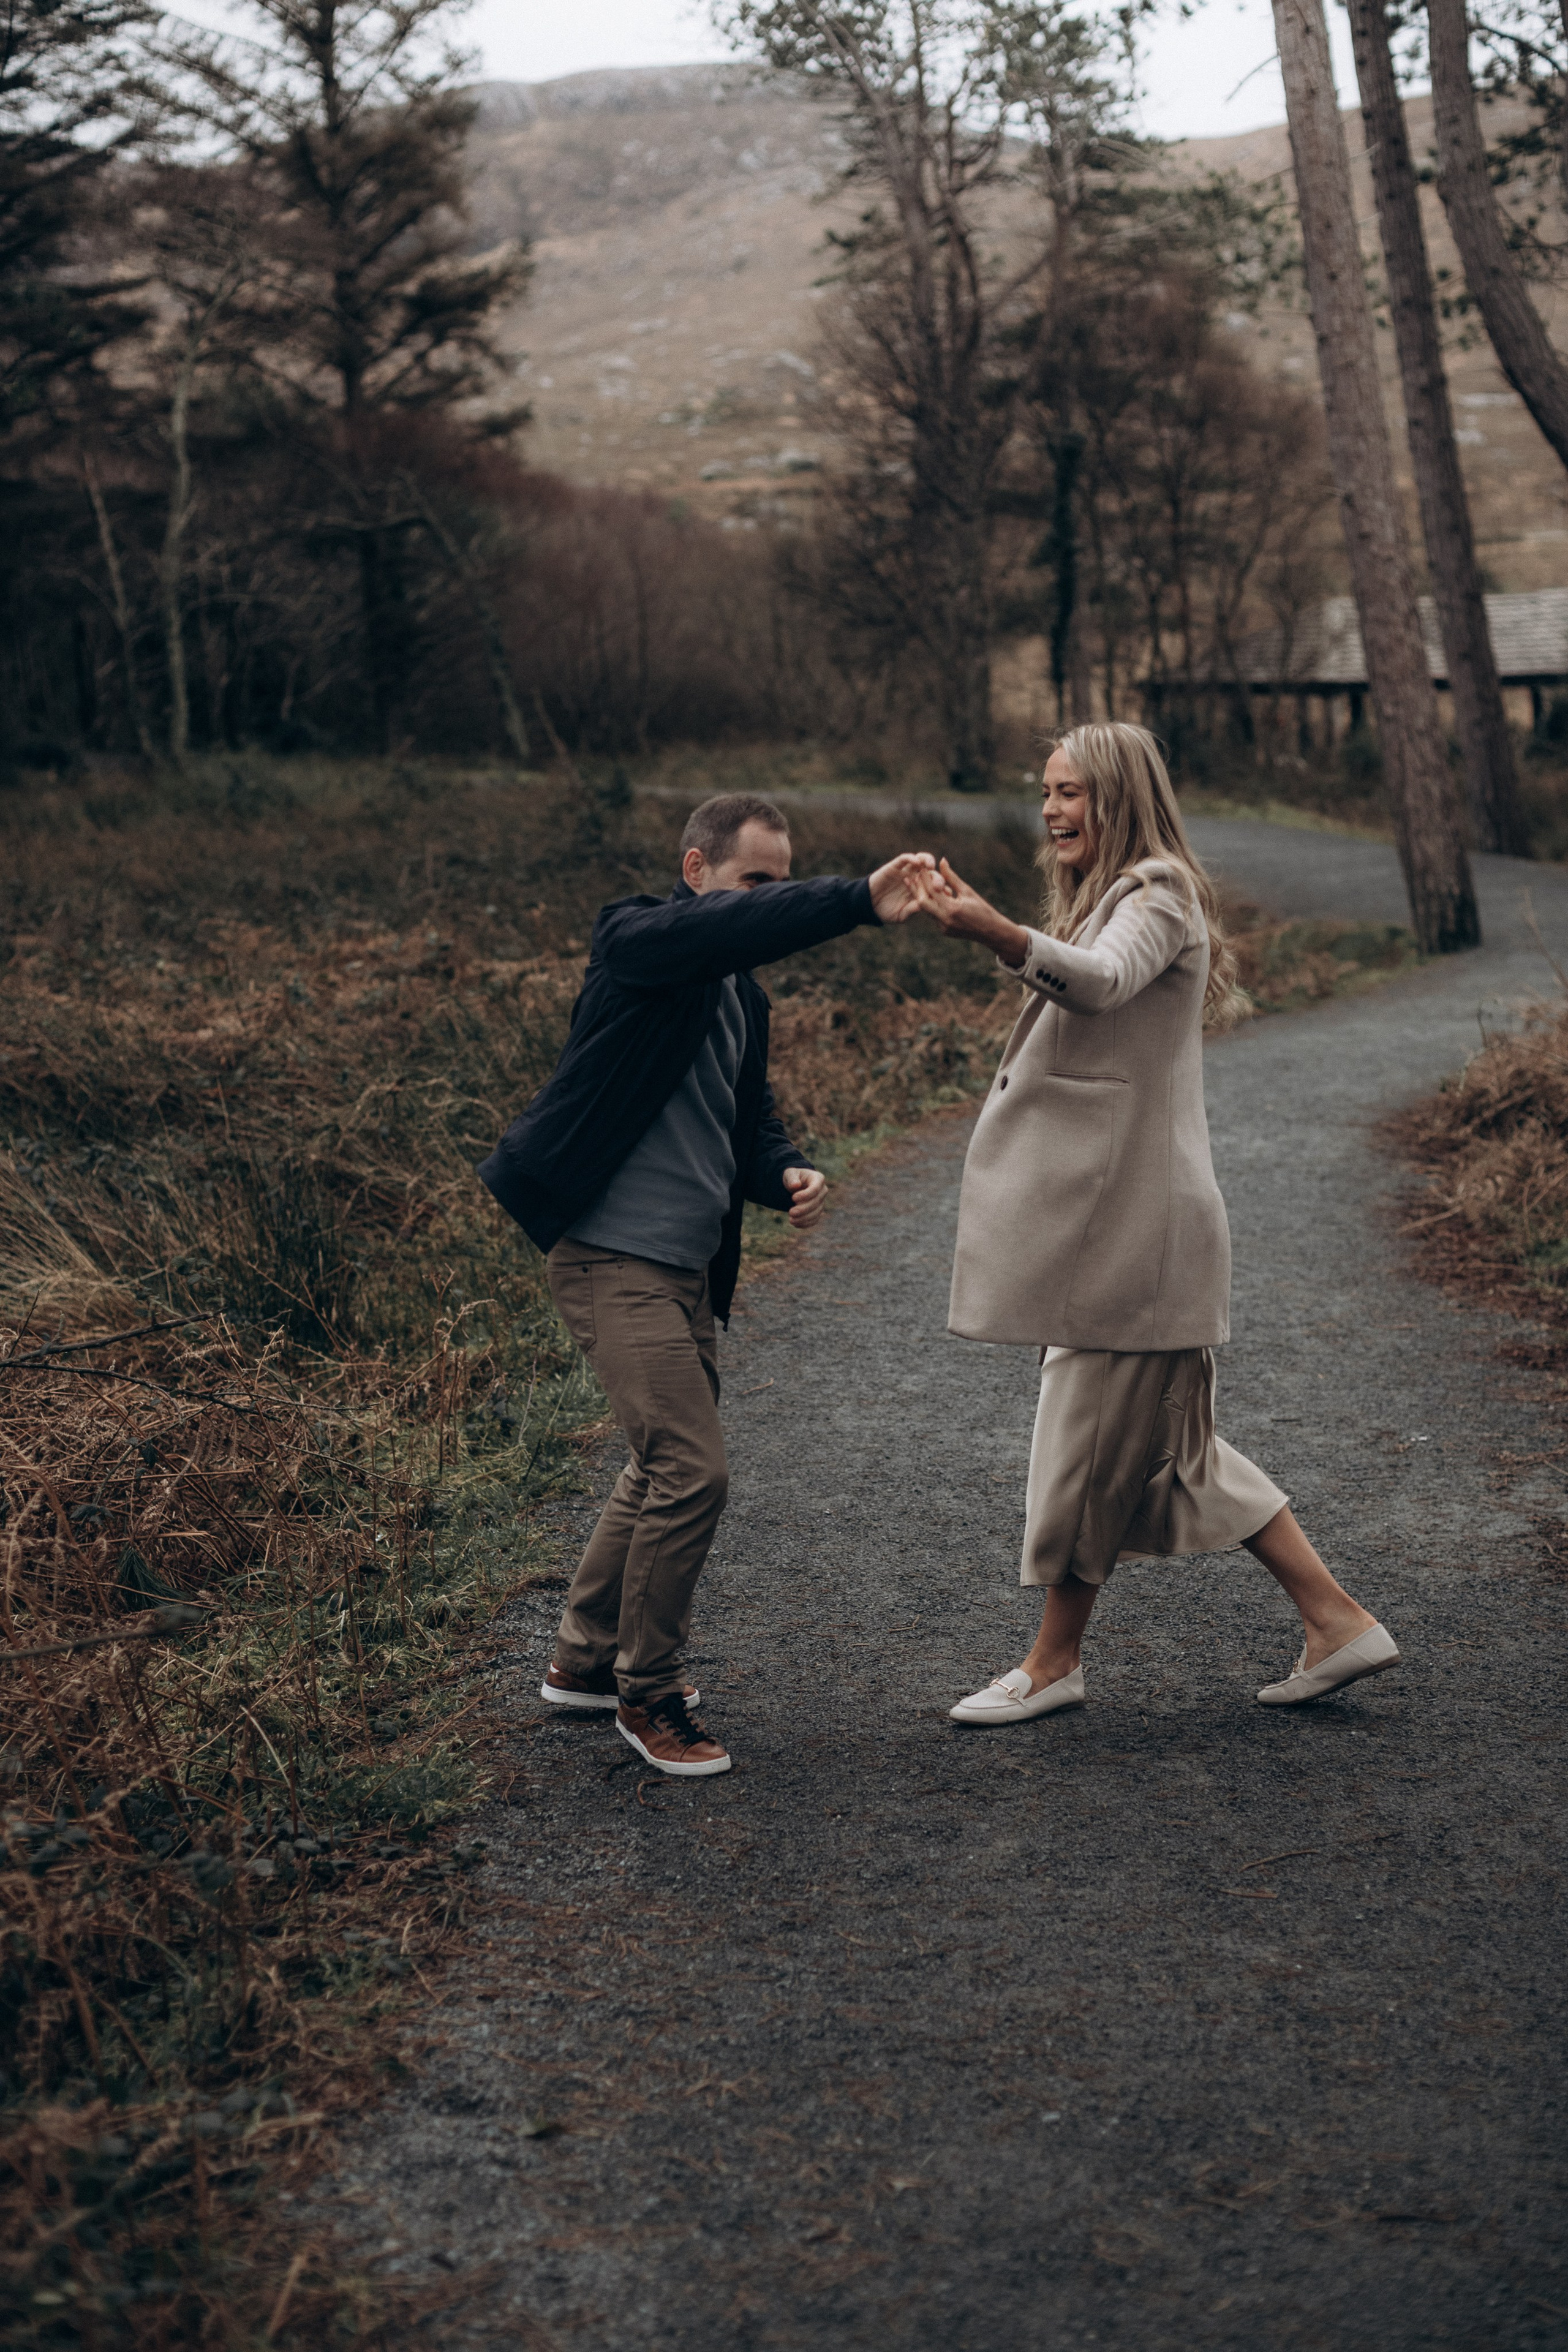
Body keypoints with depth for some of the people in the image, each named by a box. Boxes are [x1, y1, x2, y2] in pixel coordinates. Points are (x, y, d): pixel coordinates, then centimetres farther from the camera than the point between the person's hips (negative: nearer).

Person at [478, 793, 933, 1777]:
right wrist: (860, 901, -41)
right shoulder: (637, 940, -10)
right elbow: (735, 925, -31)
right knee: (692, 1471, -13)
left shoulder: (741, 994, 17)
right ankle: (646, 1694, 4)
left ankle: (588, 1657, 36)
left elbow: (748, 1122, 21)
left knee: (666, 1466, 19)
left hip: (689, 1267, 10)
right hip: (615, 1258, -10)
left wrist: (787, 1173, -1)